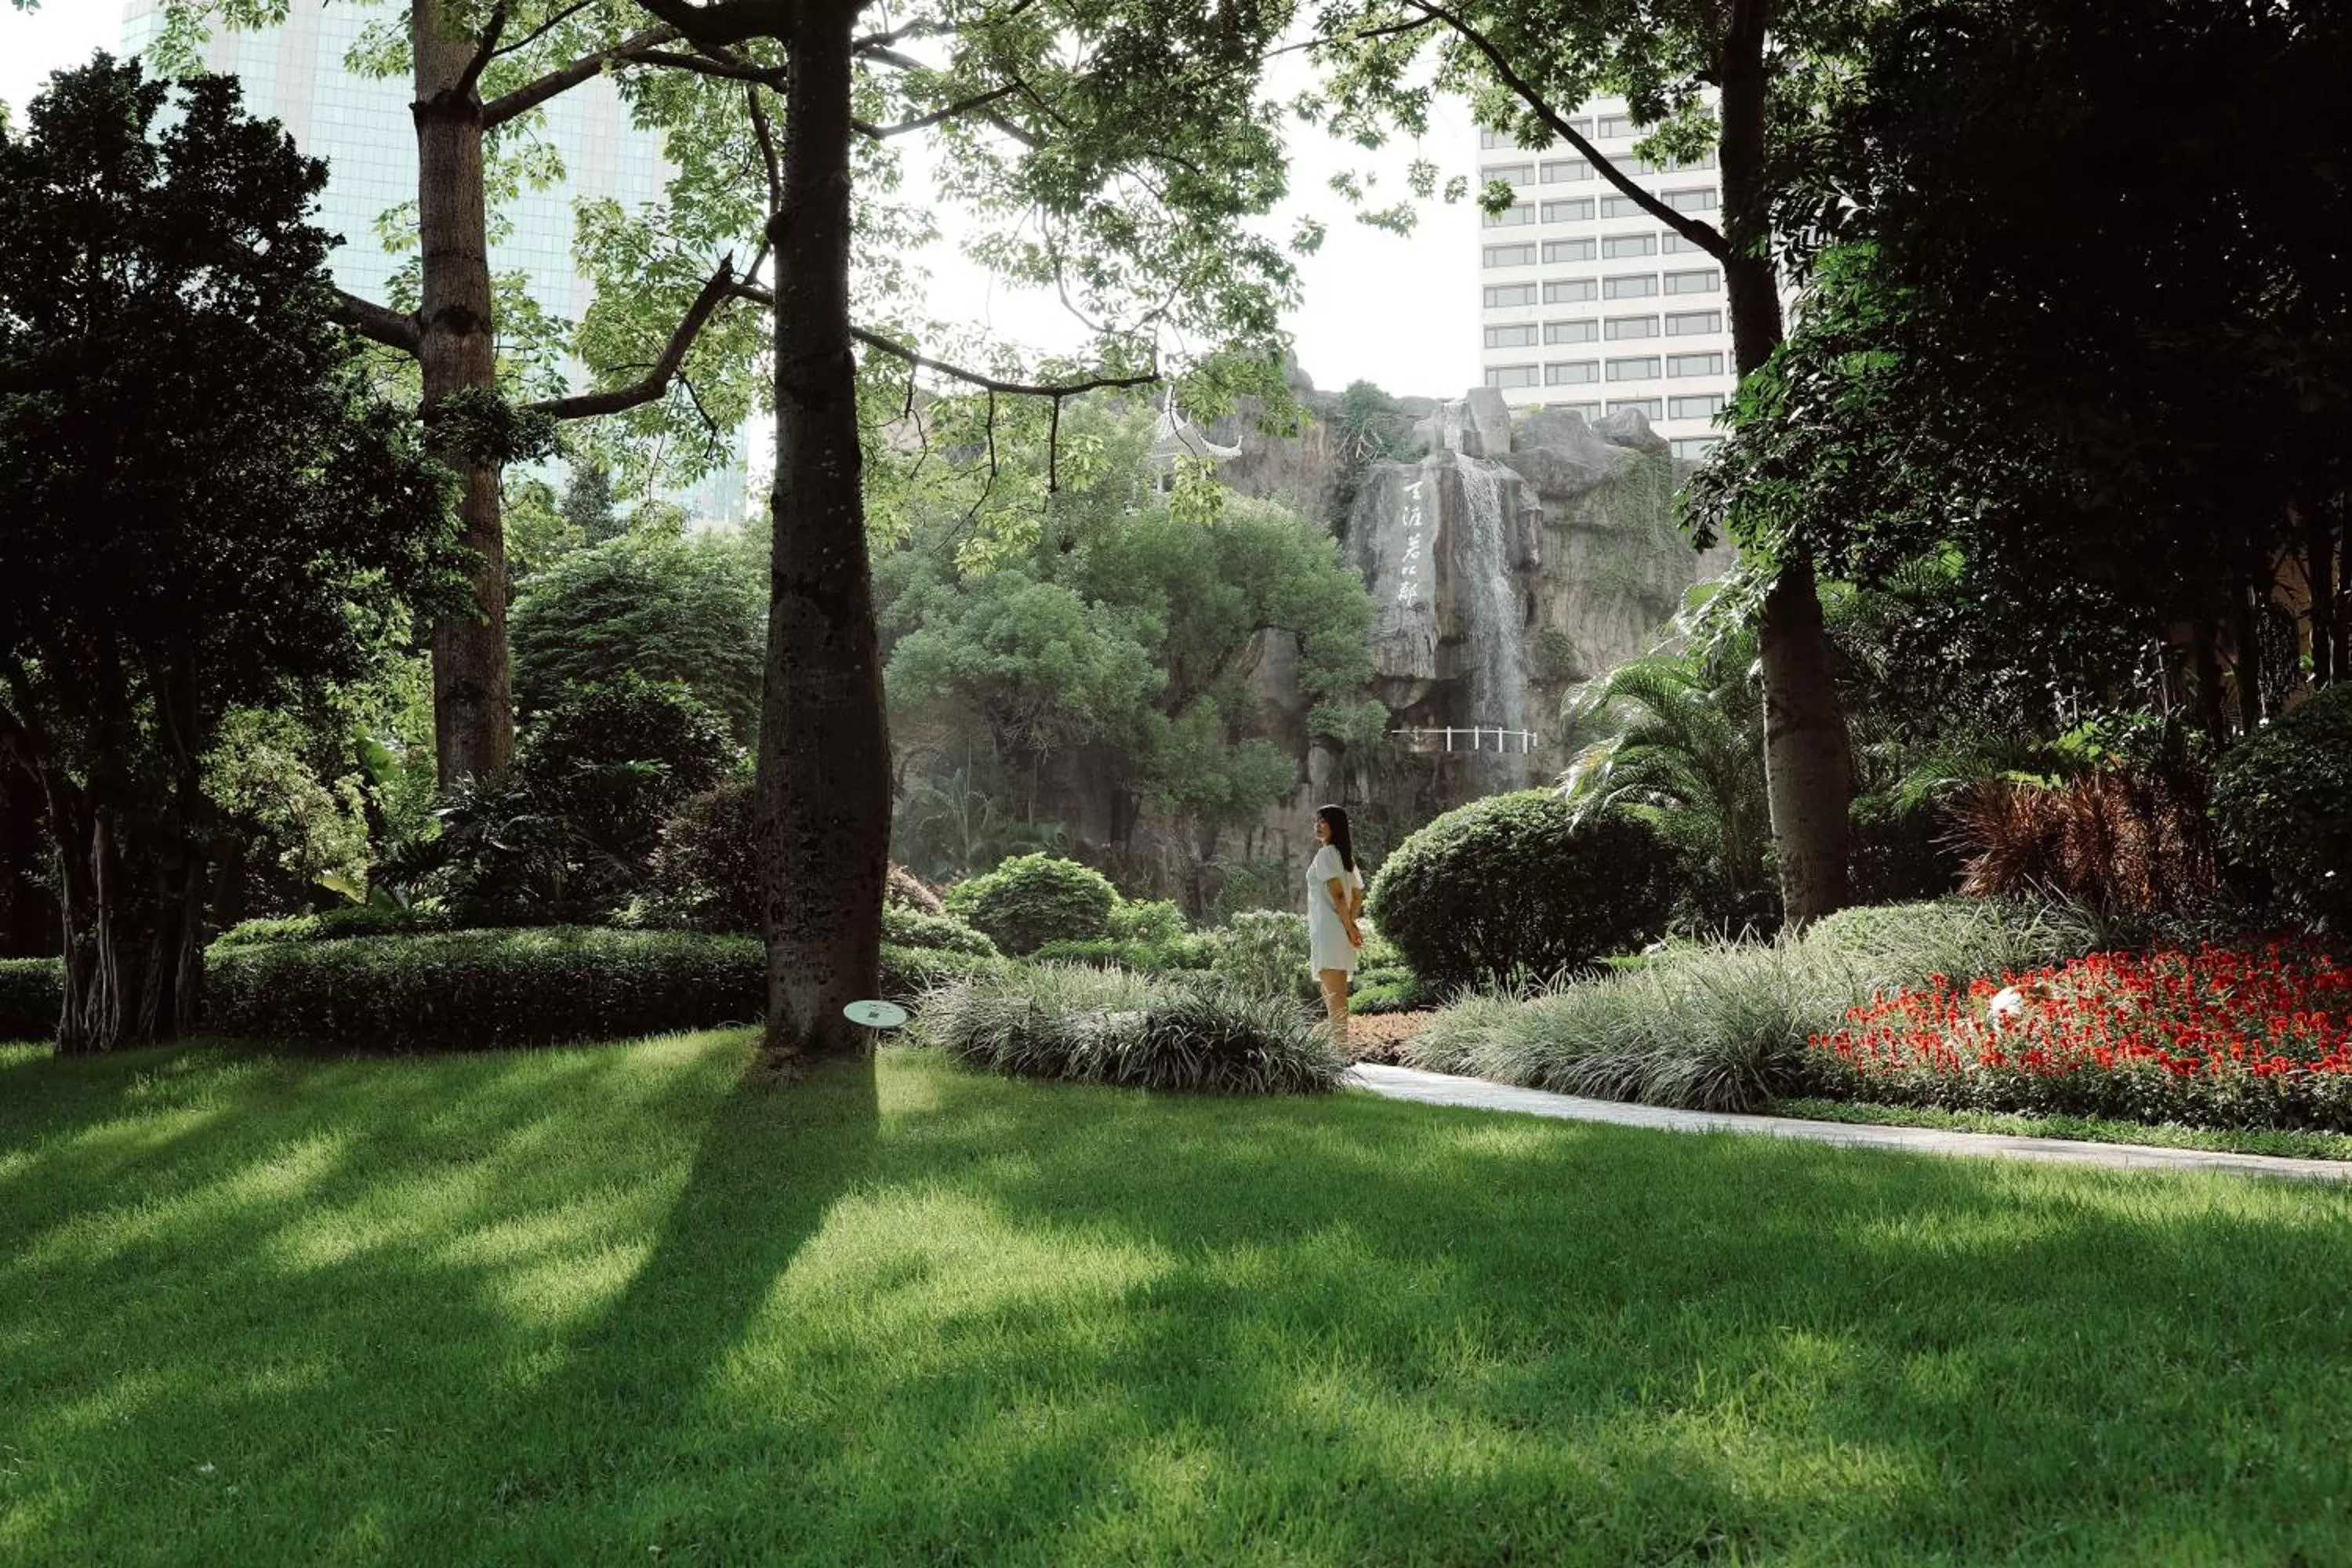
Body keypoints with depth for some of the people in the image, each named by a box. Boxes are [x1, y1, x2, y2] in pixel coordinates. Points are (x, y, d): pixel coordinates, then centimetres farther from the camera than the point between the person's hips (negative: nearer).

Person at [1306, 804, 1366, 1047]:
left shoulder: (1325, 854, -10)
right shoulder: (1346, 855, 18)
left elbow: (1337, 894, -17)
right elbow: (1358, 895, 19)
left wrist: (1349, 927, -13)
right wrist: (1352, 924, 12)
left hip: (1328, 928, -10)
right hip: (1340, 931, 10)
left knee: (1333, 993, -10)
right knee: (1337, 993, 14)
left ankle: (1340, 1046, -13)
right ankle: (1341, 1043, 16)